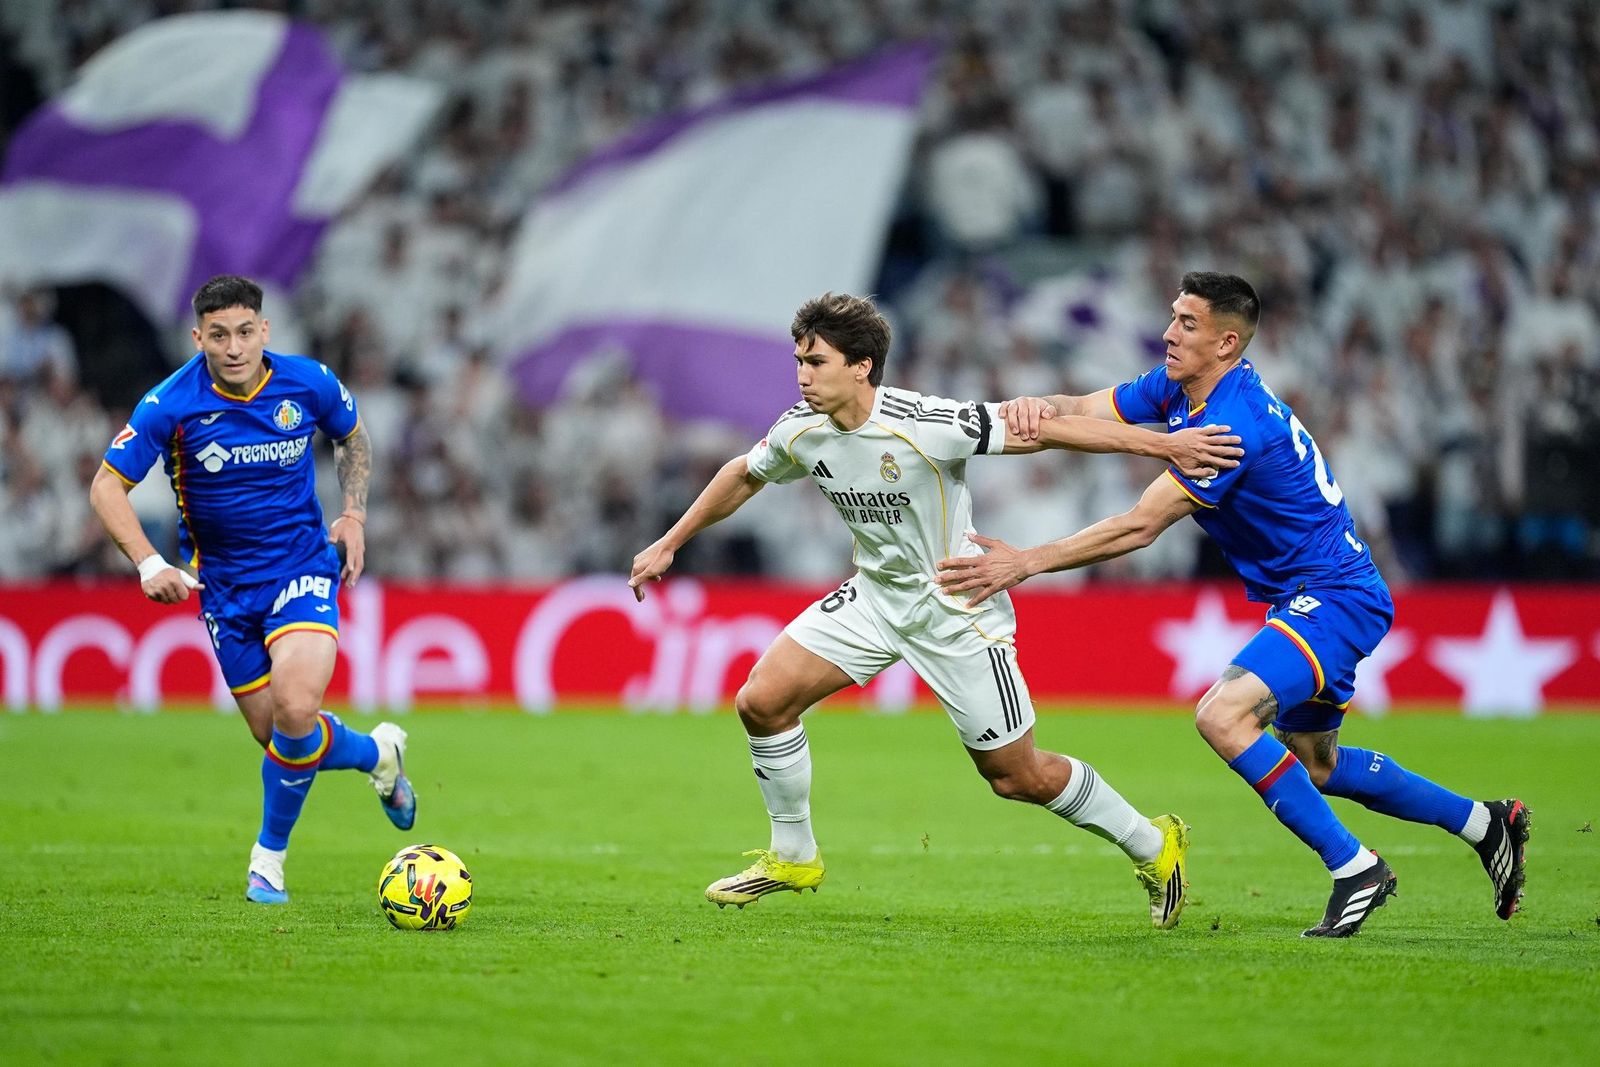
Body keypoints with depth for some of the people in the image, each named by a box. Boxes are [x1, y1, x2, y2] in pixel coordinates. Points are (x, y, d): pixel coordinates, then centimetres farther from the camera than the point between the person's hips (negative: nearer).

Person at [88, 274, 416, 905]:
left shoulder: (309, 384, -10)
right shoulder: (172, 405, -16)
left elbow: (352, 438, 13)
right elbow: (107, 486, -13)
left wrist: (353, 516, 1)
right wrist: (149, 564, -26)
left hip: (303, 566, -1)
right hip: (224, 585, 1)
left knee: (295, 711, -23)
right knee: (278, 736, 4)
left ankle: (269, 856, 0)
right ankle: (376, 753, 38)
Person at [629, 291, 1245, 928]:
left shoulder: (926, 426, -28)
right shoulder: (801, 432, -9)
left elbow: (1042, 429, -23)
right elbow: (743, 476, 13)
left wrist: (1167, 445, -24)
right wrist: (667, 546, 17)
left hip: (959, 608, -6)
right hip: (877, 596, 6)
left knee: (1019, 778, -1)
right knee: (762, 700, -7)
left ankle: (1152, 845, 23)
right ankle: (793, 857, 13)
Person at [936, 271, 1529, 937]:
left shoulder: (1234, 423, -26)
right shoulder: (1177, 389, 3)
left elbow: (1139, 528, -29)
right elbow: (1084, 410, -2)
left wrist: (1027, 562, -30)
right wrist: (1036, 407, -26)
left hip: (1334, 598, -11)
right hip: (1307, 599, 11)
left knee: (1223, 715, -27)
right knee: (1313, 766, 21)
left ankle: (1354, 869, -17)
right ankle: (1485, 824, 37)